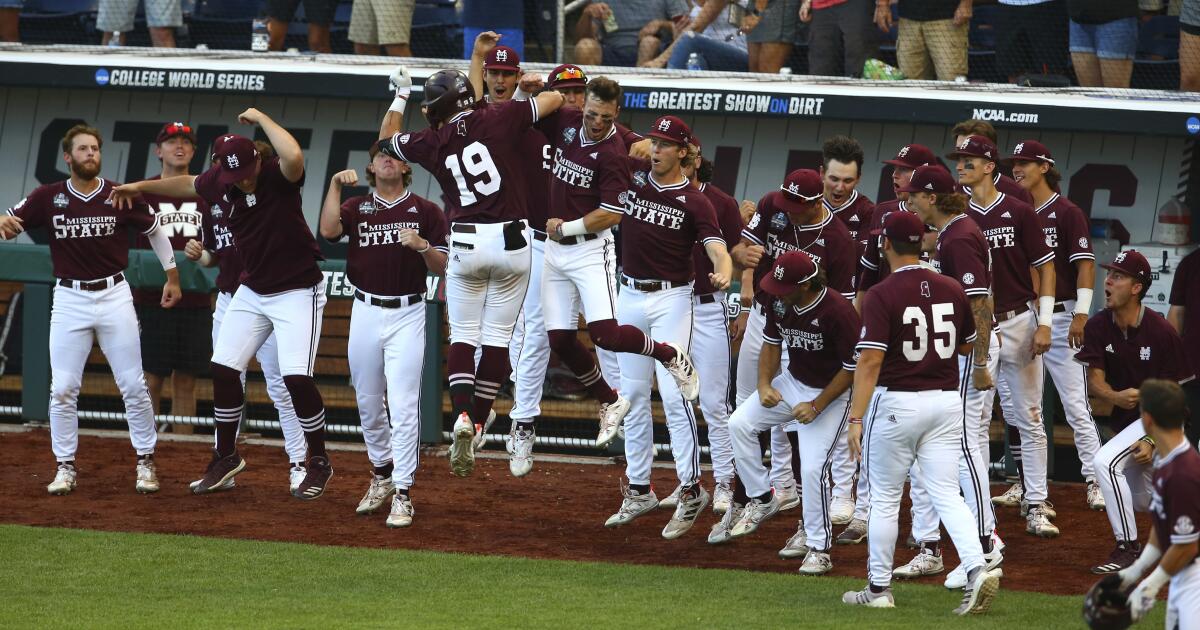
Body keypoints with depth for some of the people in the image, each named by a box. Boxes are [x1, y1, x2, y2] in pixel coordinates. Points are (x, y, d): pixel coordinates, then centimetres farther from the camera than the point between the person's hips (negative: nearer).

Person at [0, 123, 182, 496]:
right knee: (63, 389, -2)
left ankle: (146, 463, 12)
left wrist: (172, 276, 14)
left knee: (133, 385, 0)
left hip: (114, 297, 0)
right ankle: (65, 468, 7)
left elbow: (155, 230, 11)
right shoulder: (48, 197, -2)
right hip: (69, 298, 0)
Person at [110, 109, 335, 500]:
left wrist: (260, 118, -33)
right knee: (223, 369, 4)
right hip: (252, 291, 7)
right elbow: (189, 185, 20)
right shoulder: (220, 181, -4)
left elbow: (293, 156, -47)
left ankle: (319, 464, 2)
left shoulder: (279, 177, -22)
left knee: (296, 376, -16)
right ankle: (226, 457, 22)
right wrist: (141, 187, 25)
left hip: (297, 292, -7)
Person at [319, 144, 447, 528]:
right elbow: (328, 230, -13)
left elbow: (441, 268, 1)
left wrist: (422, 245, -17)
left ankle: (402, 494, -9)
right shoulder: (356, 207, 8)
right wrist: (335, 184, -15)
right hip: (366, 313, 3)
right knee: (368, 403, 11)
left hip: (407, 315, -3)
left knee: (403, 406, -10)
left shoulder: (425, 211, 5)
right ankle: (381, 475, 32)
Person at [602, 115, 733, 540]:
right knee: (633, 395, 10)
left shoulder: (693, 202, -8)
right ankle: (638, 489, 18)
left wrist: (723, 275, -39)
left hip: (671, 301, -5)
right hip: (629, 297, 5)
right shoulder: (633, 180, 3)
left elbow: (718, 249, -18)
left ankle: (691, 490, -9)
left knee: (674, 394, -13)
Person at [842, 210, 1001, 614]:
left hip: (896, 402, -4)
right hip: (946, 400, 4)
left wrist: (856, 419, -19)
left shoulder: (881, 296, -13)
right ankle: (977, 568, -17)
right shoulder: (951, 290, 3)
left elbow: (870, 361, -19)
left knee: (884, 497, 8)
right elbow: (968, 346, 15)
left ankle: (878, 588, 16)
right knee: (947, 495, 3)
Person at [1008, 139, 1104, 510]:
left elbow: (1085, 265, -8)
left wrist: (1081, 314, -17)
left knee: (1075, 403, -8)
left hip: (1060, 317, -6)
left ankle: (1094, 481, -5)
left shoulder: (1067, 213, -4)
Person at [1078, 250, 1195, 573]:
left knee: (1106, 461, -29)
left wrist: (1154, 441, -27)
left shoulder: (1162, 333, -24)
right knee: (1145, 500, 20)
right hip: (1125, 420, 7)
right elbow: (1094, 381, -9)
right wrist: (1116, 397, -33)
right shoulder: (1098, 327, -10)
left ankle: (1128, 547, -19)